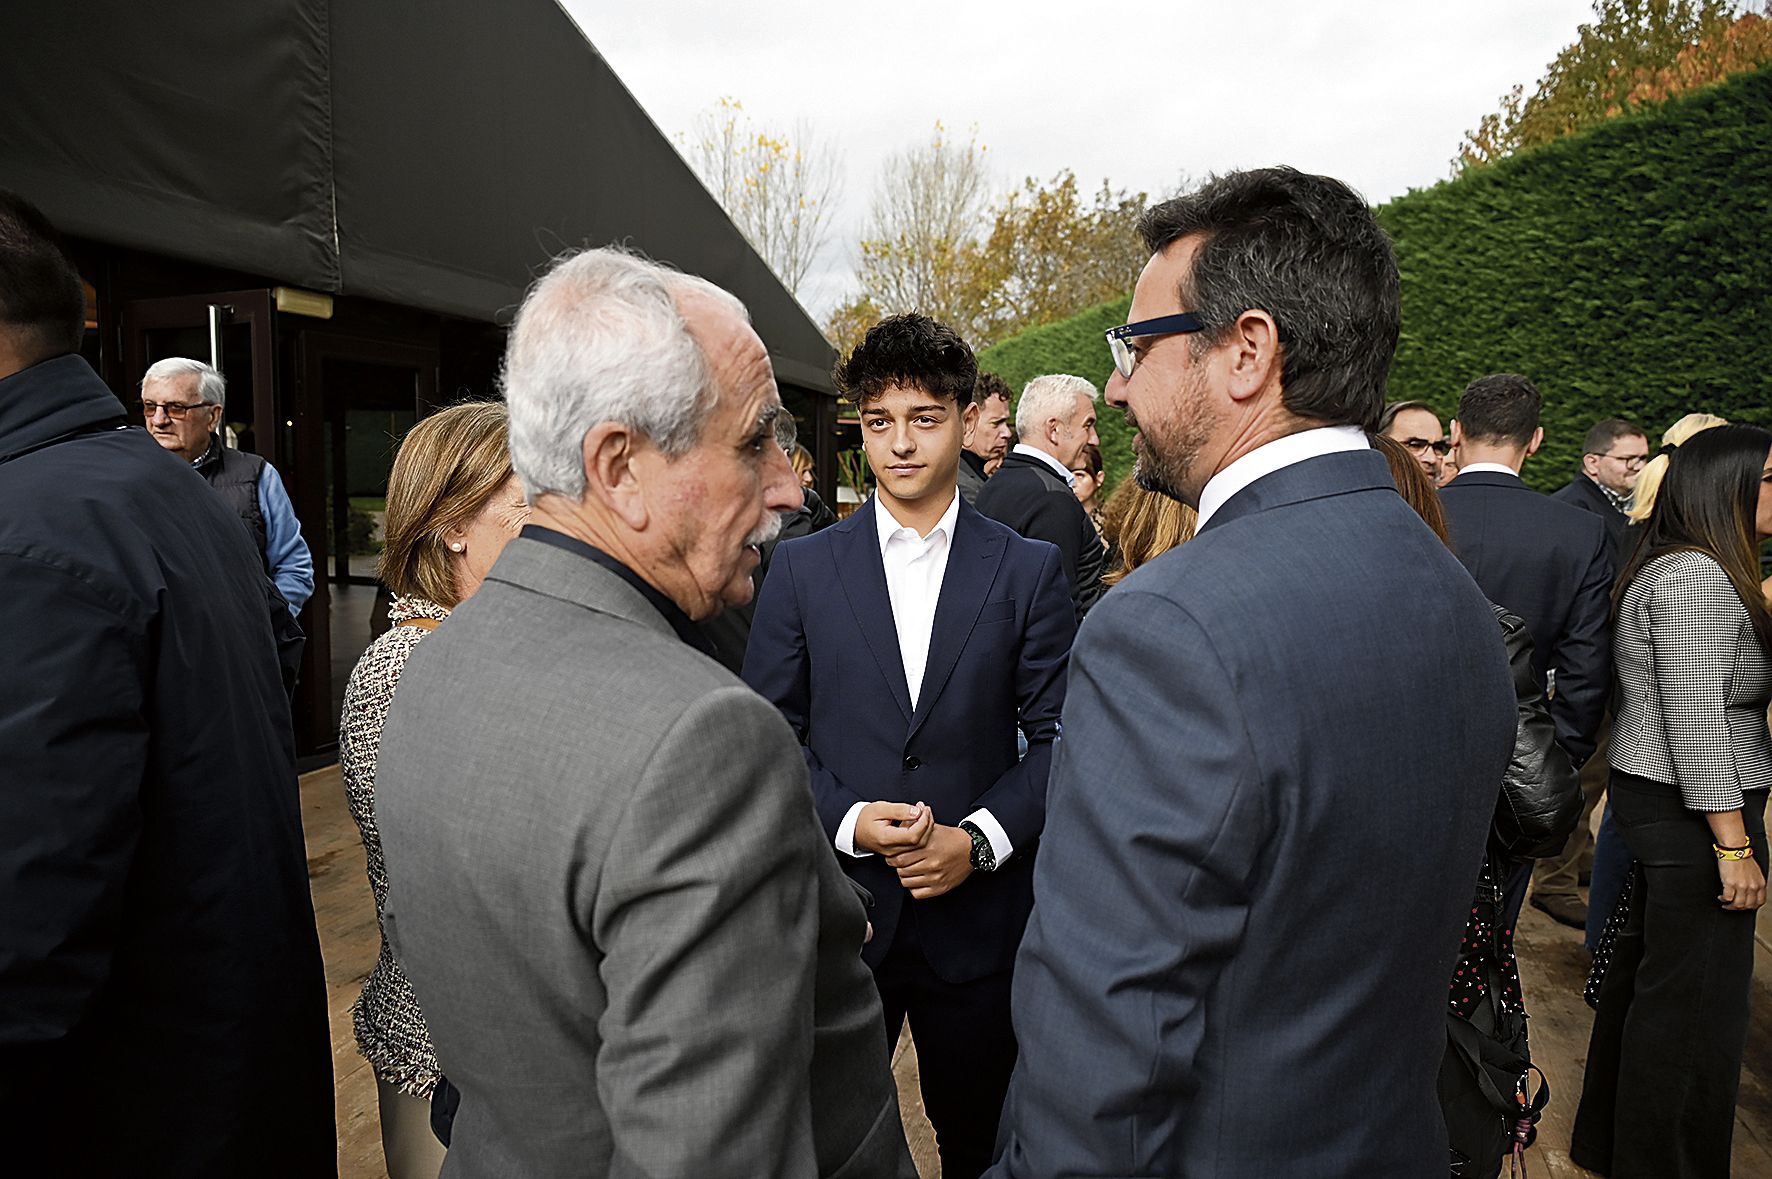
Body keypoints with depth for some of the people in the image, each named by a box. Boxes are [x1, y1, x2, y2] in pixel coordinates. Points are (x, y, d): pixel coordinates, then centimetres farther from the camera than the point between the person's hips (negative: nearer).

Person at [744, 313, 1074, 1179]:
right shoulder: (803, 568, 1)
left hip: (978, 908, 0)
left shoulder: (1028, 570, 0)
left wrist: (980, 839, -14)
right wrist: (848, 820, -14)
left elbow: (1057, 735, -1)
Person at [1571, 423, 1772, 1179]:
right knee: (1696, 1001, -1)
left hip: (1654, 800, 11)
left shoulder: (1665, 569, 14)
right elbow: (1695, 717, -23)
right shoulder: (1699, 578, -17)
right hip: (1693, 811, -11)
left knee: (1646, 973, 18)